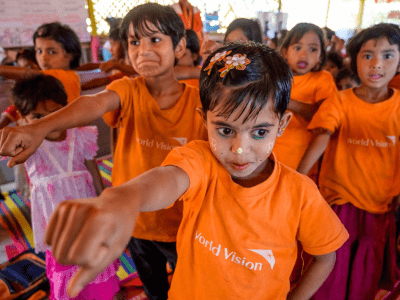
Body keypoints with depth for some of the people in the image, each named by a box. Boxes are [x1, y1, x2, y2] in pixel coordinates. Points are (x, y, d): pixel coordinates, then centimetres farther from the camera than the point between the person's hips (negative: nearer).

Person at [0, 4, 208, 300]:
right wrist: (40, 127, -52)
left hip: (181, 223, -1)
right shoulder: (127, 90, -12)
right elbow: (94, 103, -34)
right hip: (135, 221, 2)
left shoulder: (197, 101, -13)